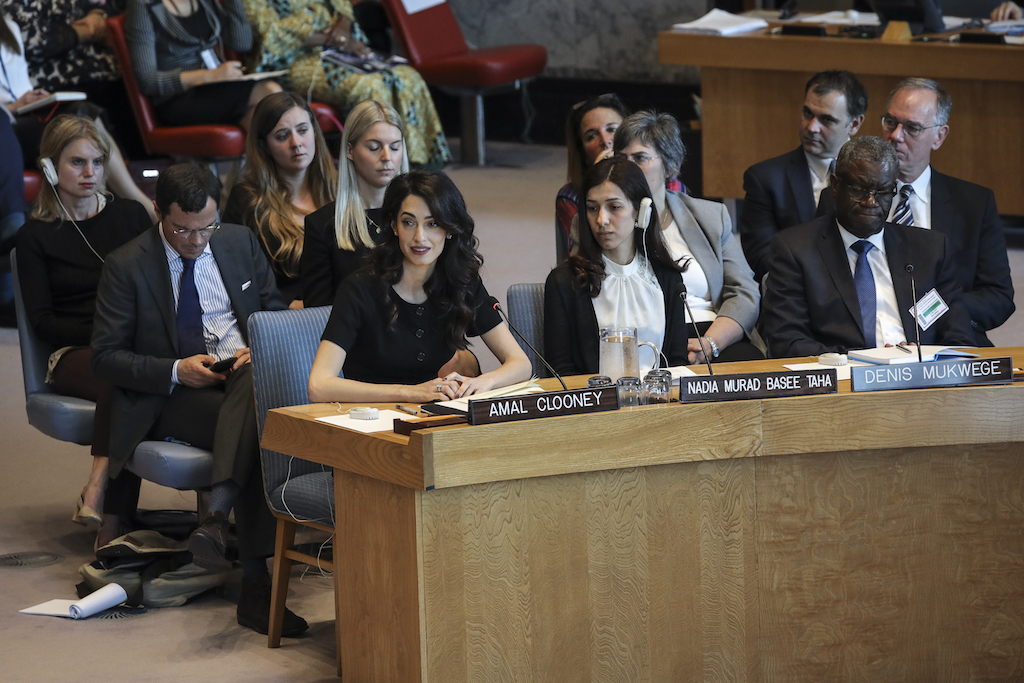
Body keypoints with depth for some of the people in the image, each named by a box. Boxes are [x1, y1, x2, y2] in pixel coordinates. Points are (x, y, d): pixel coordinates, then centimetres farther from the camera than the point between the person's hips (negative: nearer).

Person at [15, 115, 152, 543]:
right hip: (74, 353, -2)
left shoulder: (130, 216, 18)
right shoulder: (36, 236, 10)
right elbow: (42, 322, 3)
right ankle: (101, 505, -39)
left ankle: (95, 497, -40)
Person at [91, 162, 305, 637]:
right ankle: (255, 584, -44)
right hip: (170, 398, -3)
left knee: (256, 382, -37)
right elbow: (105, 357, -2)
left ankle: (216, 518, -48)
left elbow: (276, 312, 20)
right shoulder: (126, 266, -1)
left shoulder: (241, 243, 12)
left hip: (245, 374, 3)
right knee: (257, 428, -35)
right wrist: (176, 371, -16)